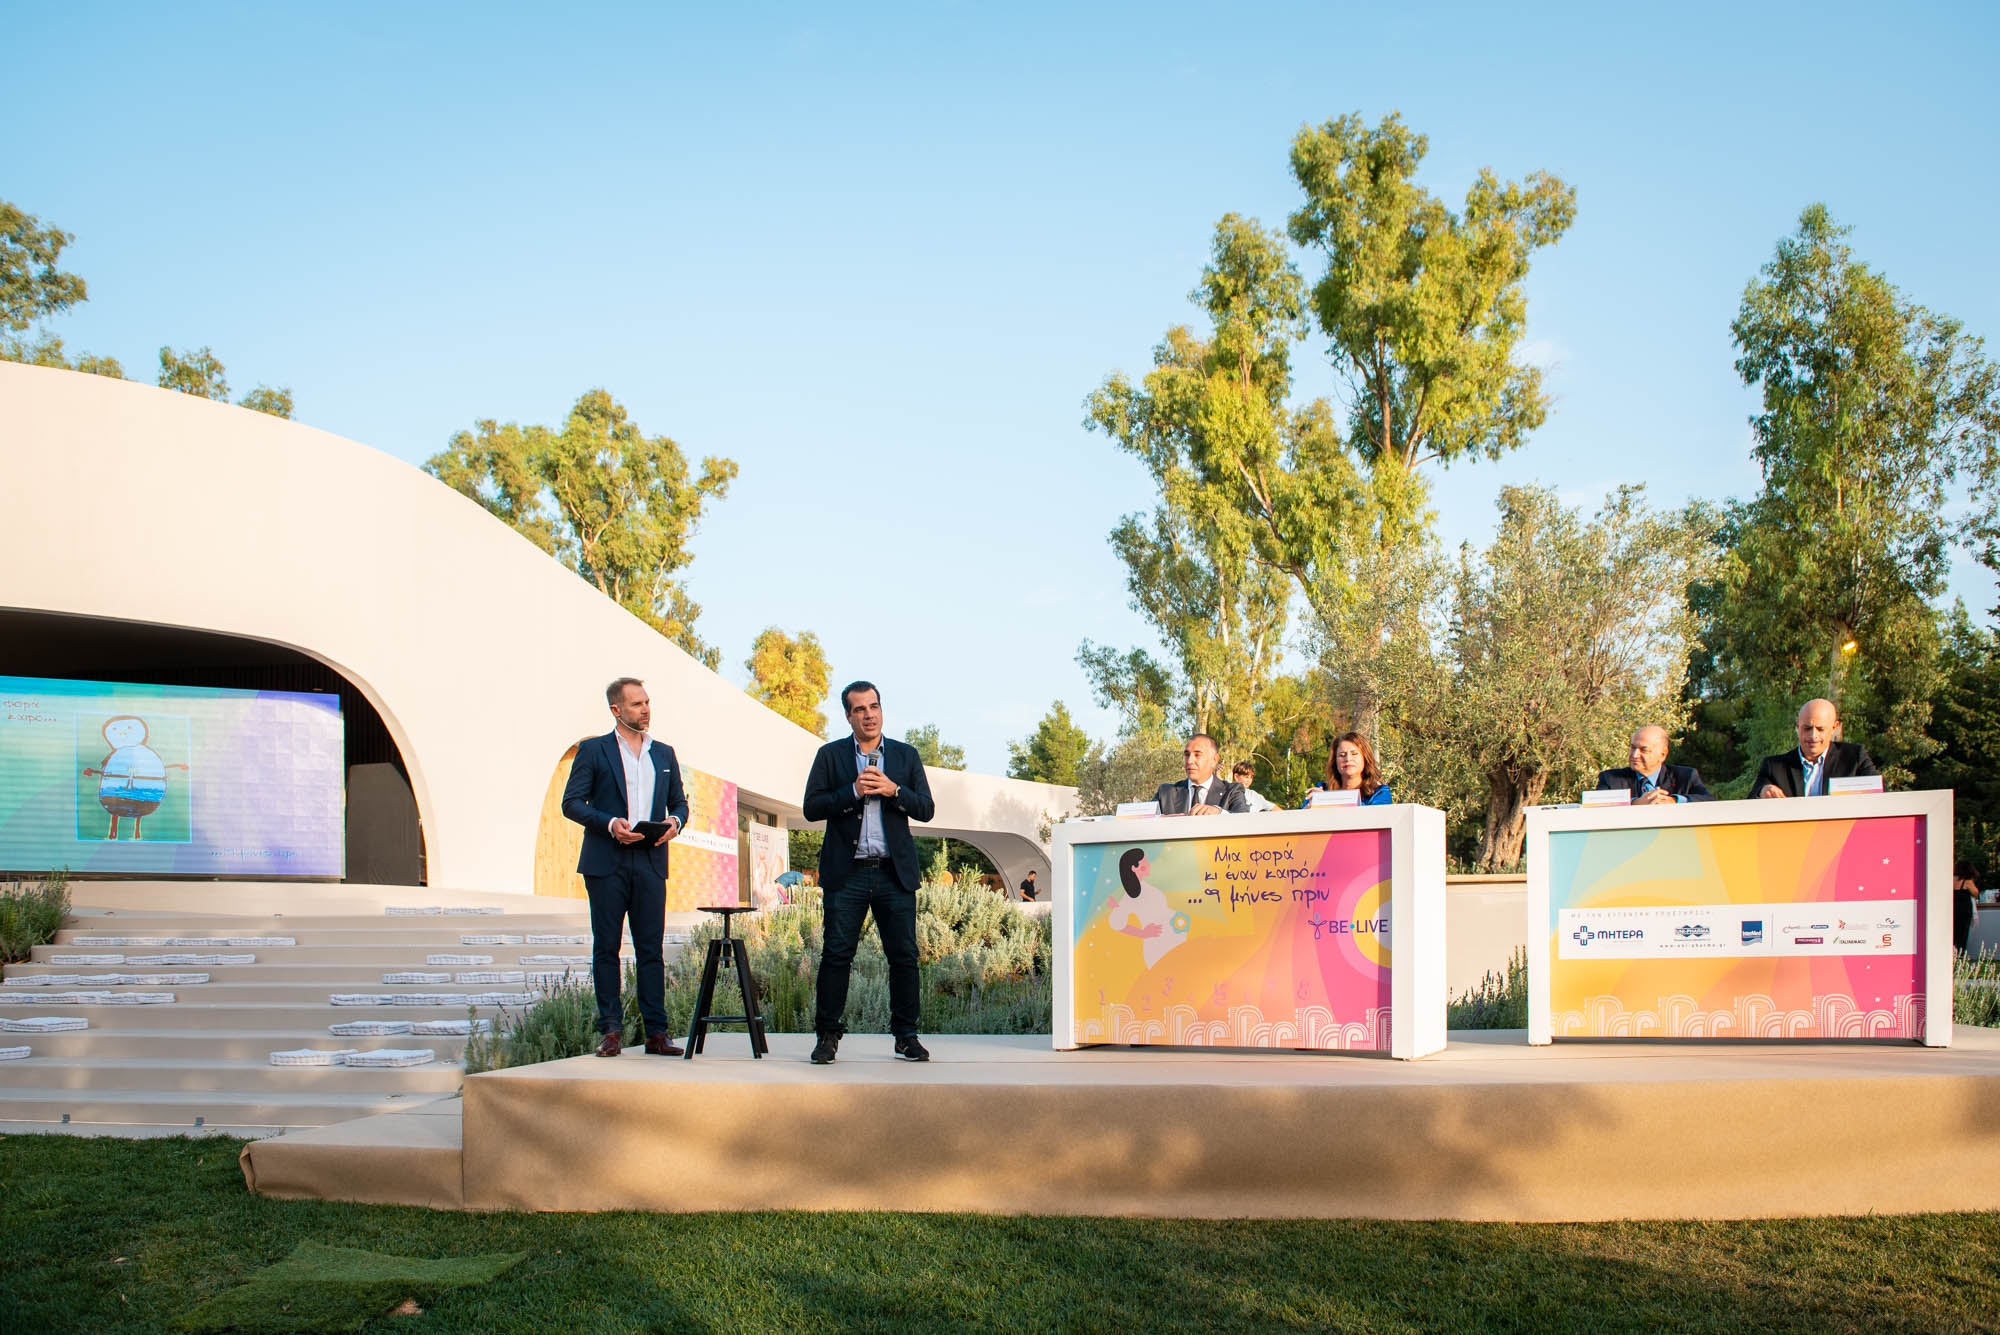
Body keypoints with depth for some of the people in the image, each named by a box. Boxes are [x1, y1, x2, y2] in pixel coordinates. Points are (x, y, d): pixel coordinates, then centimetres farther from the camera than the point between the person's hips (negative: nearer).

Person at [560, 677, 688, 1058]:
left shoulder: (664, 753, 17)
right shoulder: (592, 750, 4)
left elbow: (679, 801, 21)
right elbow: (572, 802, -1)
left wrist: (675, 821, -2)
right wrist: (610, 823, -16)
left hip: (651, 861, 3)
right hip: (606, 862, -3)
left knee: (652, 949, 0)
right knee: (606, 948, 0)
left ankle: (656, 1033, 2)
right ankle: (611, 1030, 5)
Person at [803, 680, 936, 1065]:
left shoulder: (906, 755, 12)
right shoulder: (830, 755, 8)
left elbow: (926, 808, 6)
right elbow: (811, 807, 0)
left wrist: (893, 790, -10)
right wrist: (854, 791, -12)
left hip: (895, 872, 1)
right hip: (846, 873, -1)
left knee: (904, 955, 0)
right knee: (836, 954, -3)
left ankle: (906, 1036, 10)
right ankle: (827, 1036, 6)